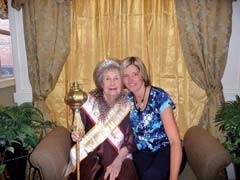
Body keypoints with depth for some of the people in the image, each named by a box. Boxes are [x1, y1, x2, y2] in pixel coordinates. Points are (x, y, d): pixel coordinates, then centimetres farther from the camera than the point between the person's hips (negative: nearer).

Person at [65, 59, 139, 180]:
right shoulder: (89, 102, -3)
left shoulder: (129, 105, -2)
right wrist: (76, 136, -14)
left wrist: (117, 162, -15)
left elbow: (131, 140, -3)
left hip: (121, 158, 0)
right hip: (92, 157, 1)